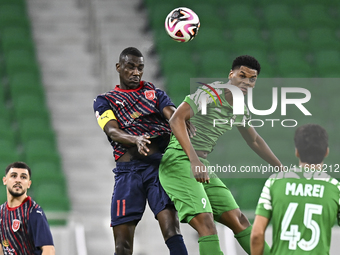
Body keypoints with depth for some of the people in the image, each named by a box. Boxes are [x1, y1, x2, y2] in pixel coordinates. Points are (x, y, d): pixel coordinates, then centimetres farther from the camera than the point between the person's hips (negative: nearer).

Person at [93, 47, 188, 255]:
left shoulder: (155, 93, 18)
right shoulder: (104, 101, 15)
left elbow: (173, 115, -2)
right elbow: (112, 131, -4)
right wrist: (135, 140, -27)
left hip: (158, 164, -1)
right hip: (128, 170, 1)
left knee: (171, 229, -18)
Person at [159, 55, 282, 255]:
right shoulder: (211, 94, -14)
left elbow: (254, 140, 30)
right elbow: (176, 120, -25)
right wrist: (194, 160, -32)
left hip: (201, 166, 9)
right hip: (178, 161, -9)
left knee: (238, 221, 7)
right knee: (206, 223, -21)